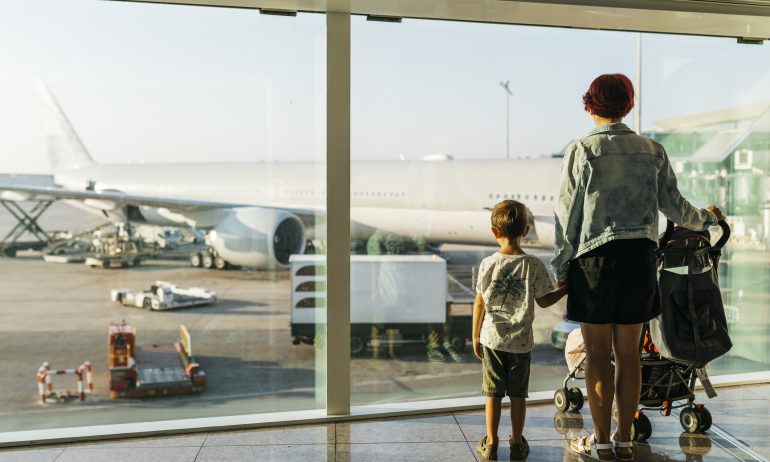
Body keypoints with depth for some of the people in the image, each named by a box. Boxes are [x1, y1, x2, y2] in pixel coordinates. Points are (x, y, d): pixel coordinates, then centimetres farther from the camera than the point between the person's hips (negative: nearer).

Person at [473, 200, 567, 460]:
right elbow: (543, 301, -2)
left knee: (493, 393, 9)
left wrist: (475, 336, 7)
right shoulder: (534, 266, -10)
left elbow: (479, 304, -4)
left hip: (492, 339, 0)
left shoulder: (488, 264, -9)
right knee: (518, 394, 11)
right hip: (521, 341, 0)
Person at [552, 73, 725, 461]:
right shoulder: (652, 151, 6)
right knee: (628, 353, 11)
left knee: (597, 353, 5)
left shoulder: (581, 151, -6)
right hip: (640, 256, 4)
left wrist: (560, 269, 3)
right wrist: (706, 217, 33)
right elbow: (674, 206, 12)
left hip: (595, 258, -4)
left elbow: (567, 215, -5)